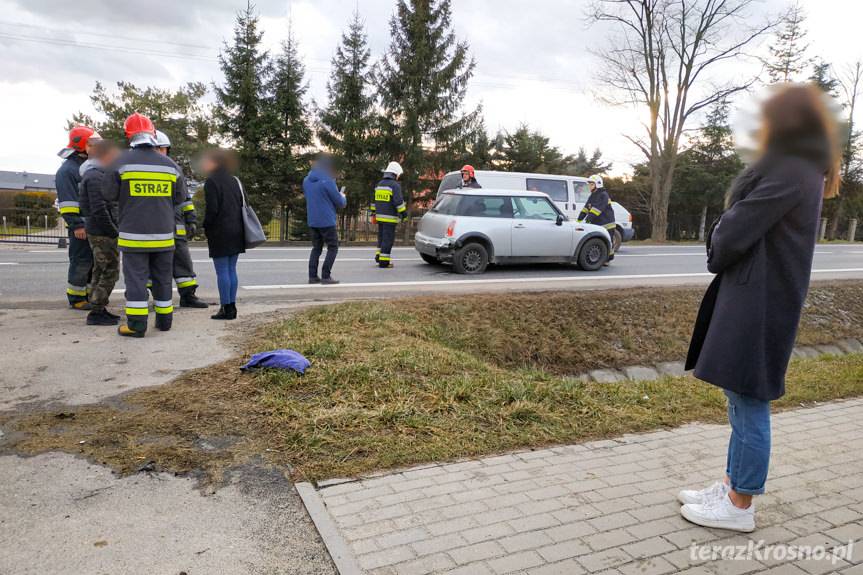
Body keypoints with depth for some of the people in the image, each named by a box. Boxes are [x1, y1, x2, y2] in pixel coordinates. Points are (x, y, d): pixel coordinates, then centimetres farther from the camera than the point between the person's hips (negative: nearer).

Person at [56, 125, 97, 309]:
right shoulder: (67, 170, -9)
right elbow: (67, 201, -16)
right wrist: (76, 225, -21)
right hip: (81, 226, -9)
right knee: (81, 261, -4)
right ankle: (76, 298, 5)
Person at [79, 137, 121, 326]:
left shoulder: (95, 174, 16)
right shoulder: (95, 176, -16)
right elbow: (99, 209, -22)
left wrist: (113, 229, 16)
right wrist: (114, 232, -15)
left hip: (97, 232, 10)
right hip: (103, 233, -10)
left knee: (100, 271, 15)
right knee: (110, 272, -6)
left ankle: (99, 309, 23)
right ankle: (96, 313, -3)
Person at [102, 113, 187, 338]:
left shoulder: (121, 162, -5)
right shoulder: (170, 164, 3)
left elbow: (108, 195, -1)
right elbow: (180, 197, 9)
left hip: (133, 234, -3)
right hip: (163, 233, 3)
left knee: (136, 277, 2)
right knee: (162, 277, 13)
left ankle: (136, 324, 2)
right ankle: (164, 319, 21)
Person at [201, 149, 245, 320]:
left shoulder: (211, 181, -8)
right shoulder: (234, 180, 14)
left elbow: (212, 209, -15)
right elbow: (242, 204, 14)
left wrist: (206, 227, -2)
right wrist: (236, 223, 17)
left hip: (220, 232, -7)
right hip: (236, 232, 7)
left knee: (222, 271, -3)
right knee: (231, 269, 10)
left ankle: (226, 308, -2)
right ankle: (232, 307, 13)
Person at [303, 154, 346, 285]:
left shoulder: (306, 180, 8)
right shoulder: (327, 181, -15)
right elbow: (340, 202, -11)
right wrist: (343, 197, 13)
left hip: (312, 221, 7)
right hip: (327, 221, -7)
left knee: (316, 248, 16)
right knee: (333, 248, 4)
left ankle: (312, 276, 12)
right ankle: (326, 276, -2)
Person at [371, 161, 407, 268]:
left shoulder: (379, 184, 14)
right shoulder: (395, 185, -11)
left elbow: (375, 200, 19)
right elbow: (398, 201, -19)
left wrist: (374, 213, 24)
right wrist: (404, 212, -13)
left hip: (380, 216, 8)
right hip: (390, 218, -8)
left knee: (381, 237, 19)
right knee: (388, 239, -3)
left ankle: (379, 256, 24)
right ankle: (384, 261, -3)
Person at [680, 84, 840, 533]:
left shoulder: (788, 173, -17)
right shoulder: (802, 171, 15)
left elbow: (734, 232, -18)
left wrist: (715, 256, 1)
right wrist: (723, 252, 1)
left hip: (759, 304, -10)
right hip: (758, 297, 10)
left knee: (749, 404, 1)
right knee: (742, 402, 17)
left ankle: (740, 507, 15)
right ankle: (732, 486, 30)